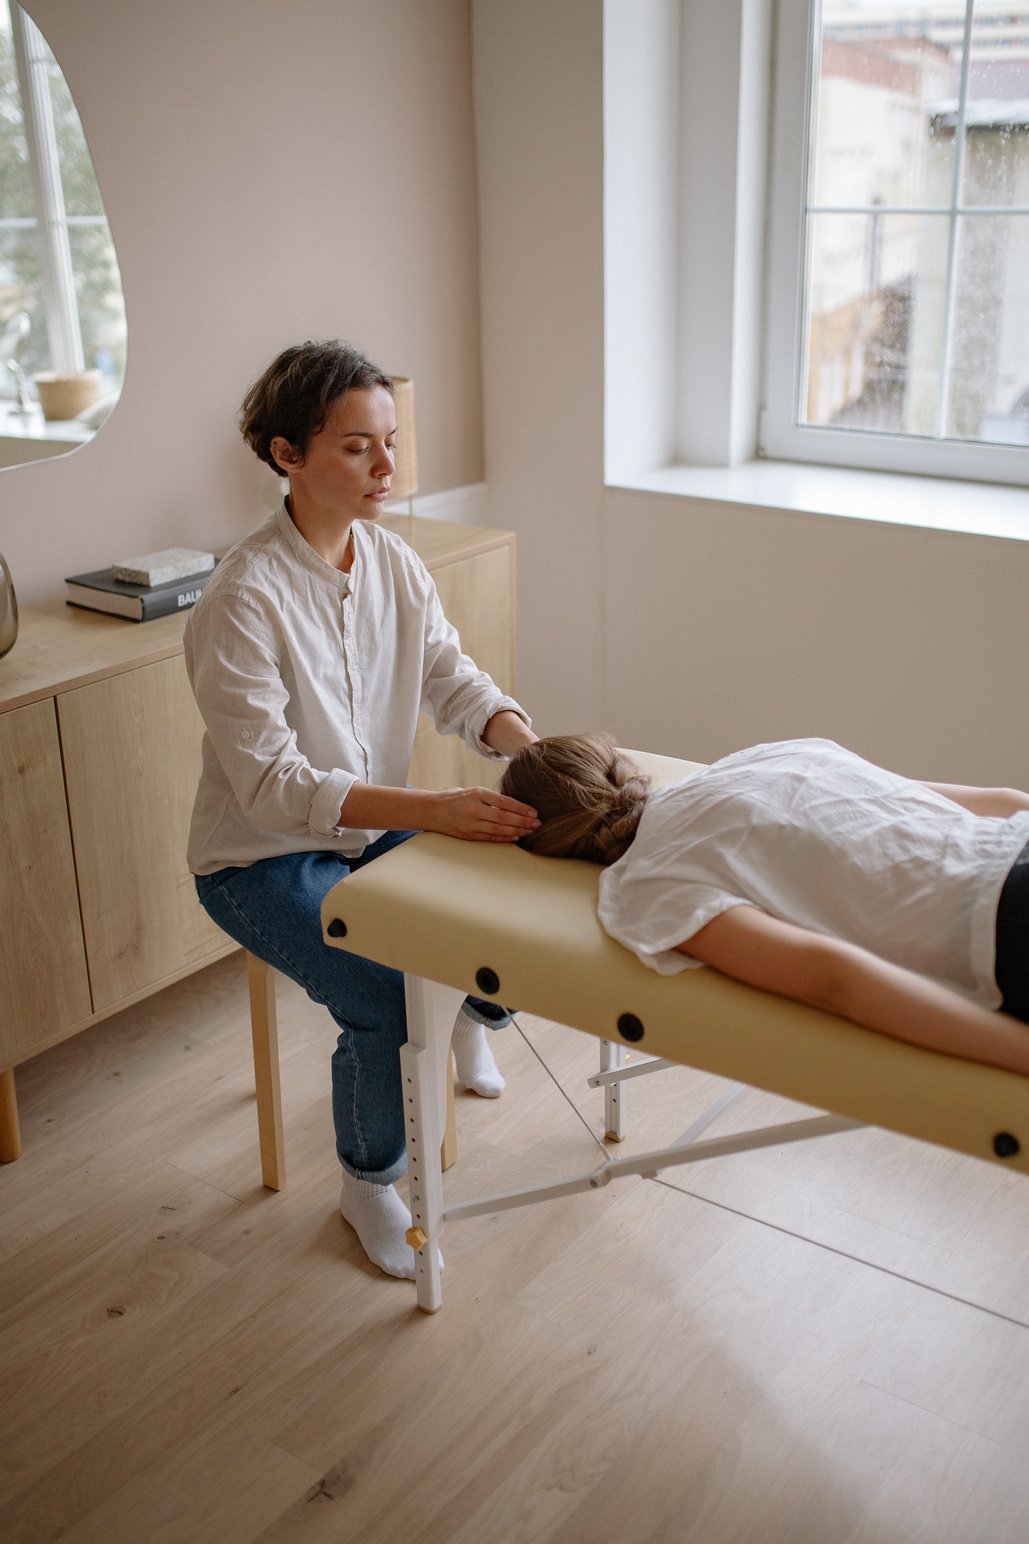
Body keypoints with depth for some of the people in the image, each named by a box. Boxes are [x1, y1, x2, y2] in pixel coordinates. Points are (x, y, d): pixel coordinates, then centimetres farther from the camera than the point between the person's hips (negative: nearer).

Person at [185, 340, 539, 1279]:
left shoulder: (394, 564, -2)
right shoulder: (245, 600, -25)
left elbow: (456, 683, -4)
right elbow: (269, 784, -29)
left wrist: (534, 751, -26)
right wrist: (433, 809, -39)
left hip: (375, 829, 6)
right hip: (264, 859, -6)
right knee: (383, 1000, -25)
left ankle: (476, 1015, 26)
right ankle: (369, 1185, 5)